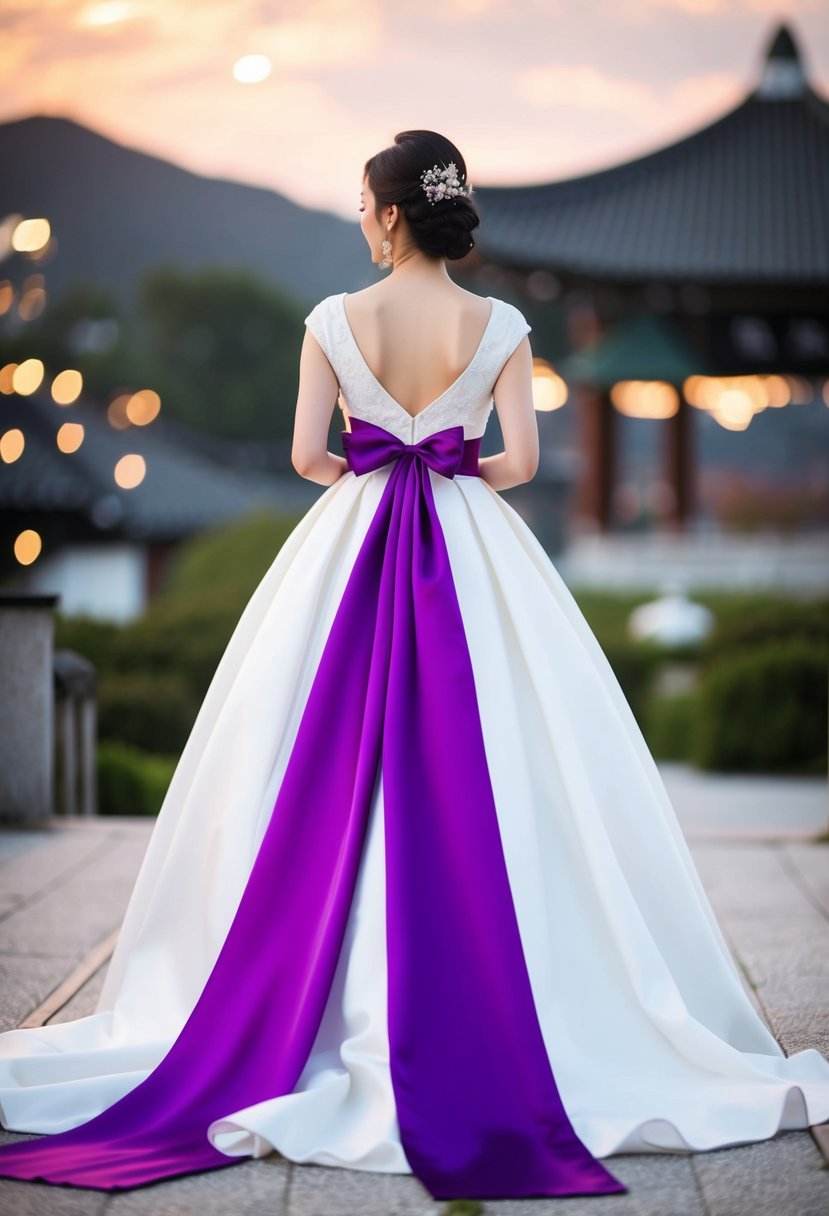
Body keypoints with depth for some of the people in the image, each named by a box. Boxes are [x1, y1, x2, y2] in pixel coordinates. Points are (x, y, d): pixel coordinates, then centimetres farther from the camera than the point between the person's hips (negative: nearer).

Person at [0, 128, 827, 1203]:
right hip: (472, 555, 0)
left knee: (334, 774, 5)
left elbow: (306, 454, -6)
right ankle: (491, 1012, 1)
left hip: (352, 548, 0)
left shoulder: (335, 320, -3)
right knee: (480, 779, 2)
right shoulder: (500, 327, -2)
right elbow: (520, 458, -7)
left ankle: (315, 1008, 7)